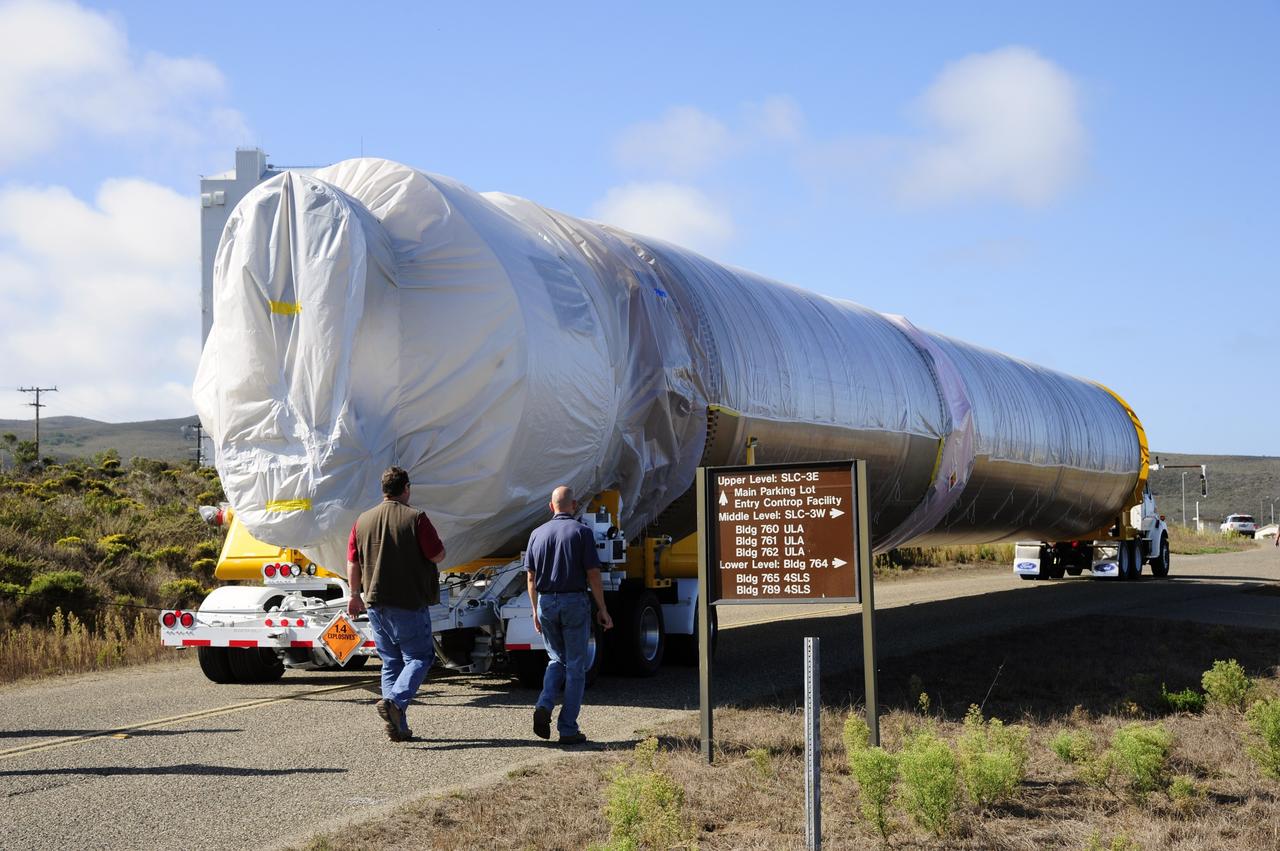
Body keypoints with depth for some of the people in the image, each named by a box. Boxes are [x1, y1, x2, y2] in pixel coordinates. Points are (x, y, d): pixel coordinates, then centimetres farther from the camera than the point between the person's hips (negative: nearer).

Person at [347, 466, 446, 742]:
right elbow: (437, 555, -9)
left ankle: (398, 727, 9)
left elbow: (352, 565, 9)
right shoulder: (415, 518, -10)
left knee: (391, 662, 12)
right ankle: (394, 701, -21)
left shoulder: (363, 520, 6)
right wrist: (433, 542, 13)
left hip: (377, 603, 5)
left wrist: (355, 596, 22)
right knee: (419, 656, 3)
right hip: (410, 603, -5)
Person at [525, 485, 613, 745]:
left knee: (557, 660, 20)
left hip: (546, 603, 4)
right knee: (575, 665, 4)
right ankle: (568, 729, 3)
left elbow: (531, 577, 9)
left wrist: (536, 610, 18)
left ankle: (544, 706, -4)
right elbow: (593, 575, -9)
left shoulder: (538, 534, 6)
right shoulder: (582, 532, -6)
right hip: (574, 602, -4)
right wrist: (602, 609, -1)